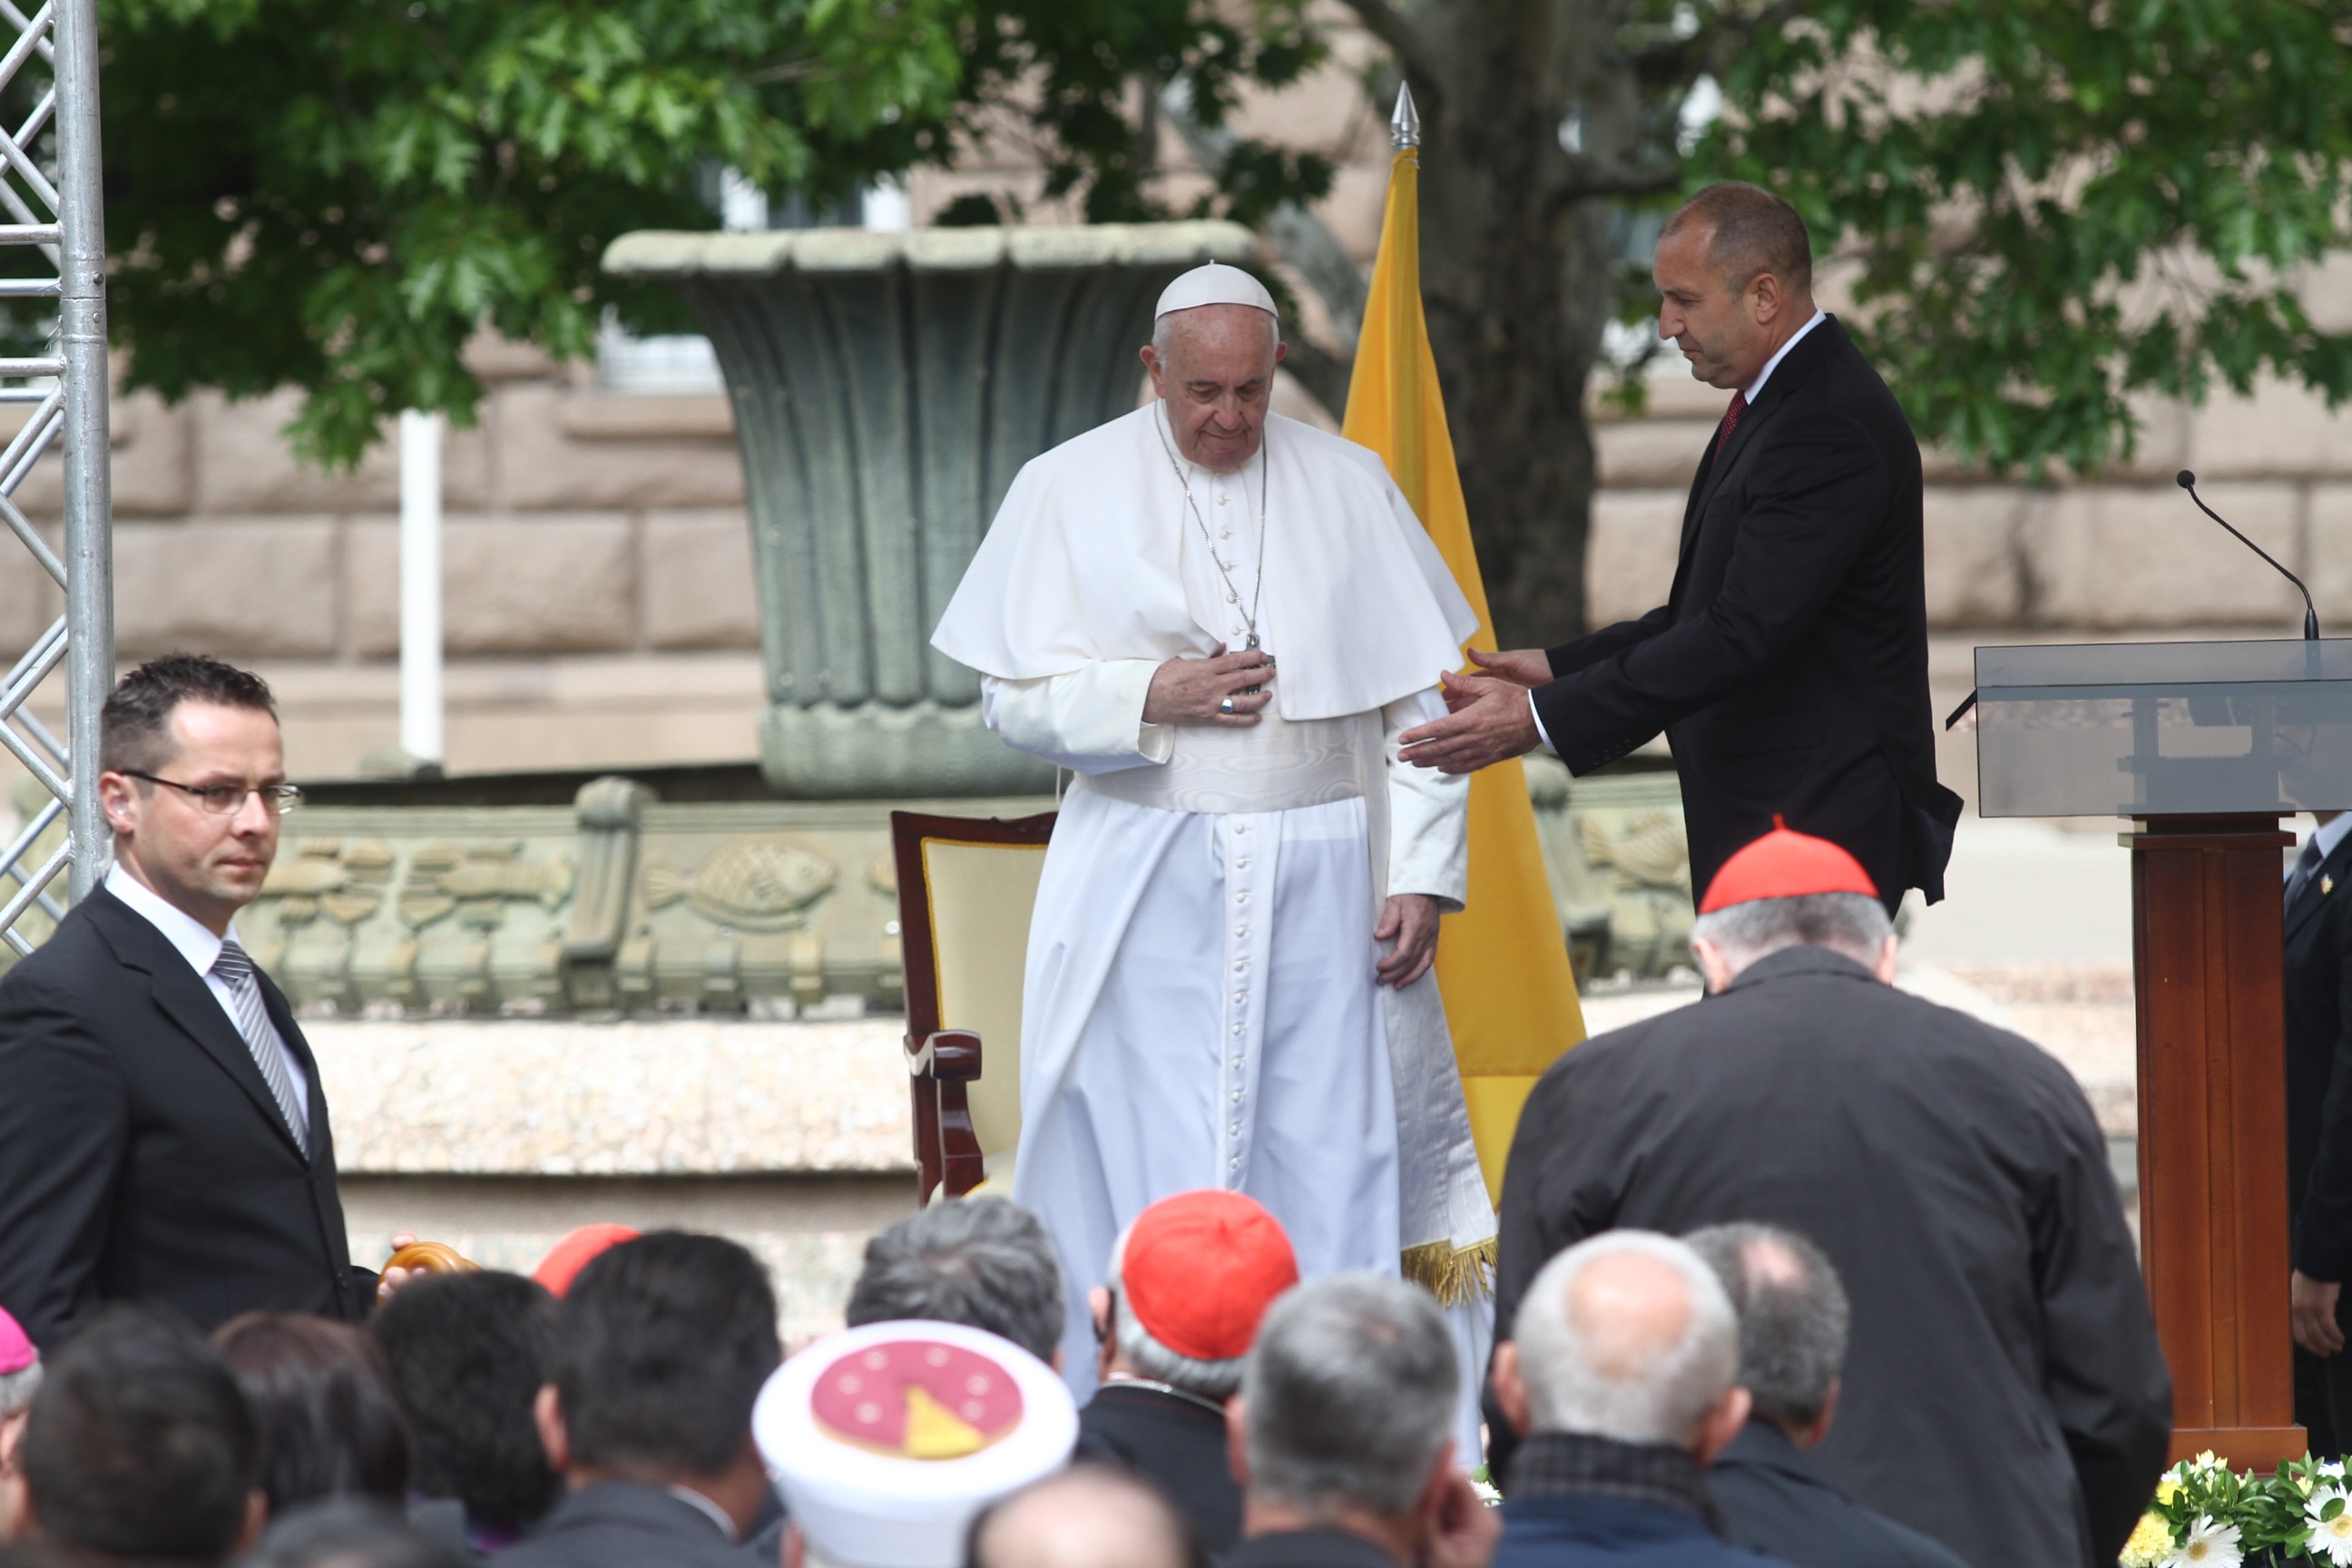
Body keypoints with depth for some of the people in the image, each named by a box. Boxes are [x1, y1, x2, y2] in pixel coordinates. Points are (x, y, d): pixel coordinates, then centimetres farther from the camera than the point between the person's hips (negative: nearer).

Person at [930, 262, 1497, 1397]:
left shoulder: (1349, 487, 7)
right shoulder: (1071, 491, 4)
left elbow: (1424, 697, 7)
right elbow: (1016, 697, 1)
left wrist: (1422, 876, -2)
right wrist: (1152, 696, -15)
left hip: (1321, 882, 1)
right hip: (1147, 889, -1)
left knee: (1327, 1166, -2)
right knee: (1155, 1182, -4)